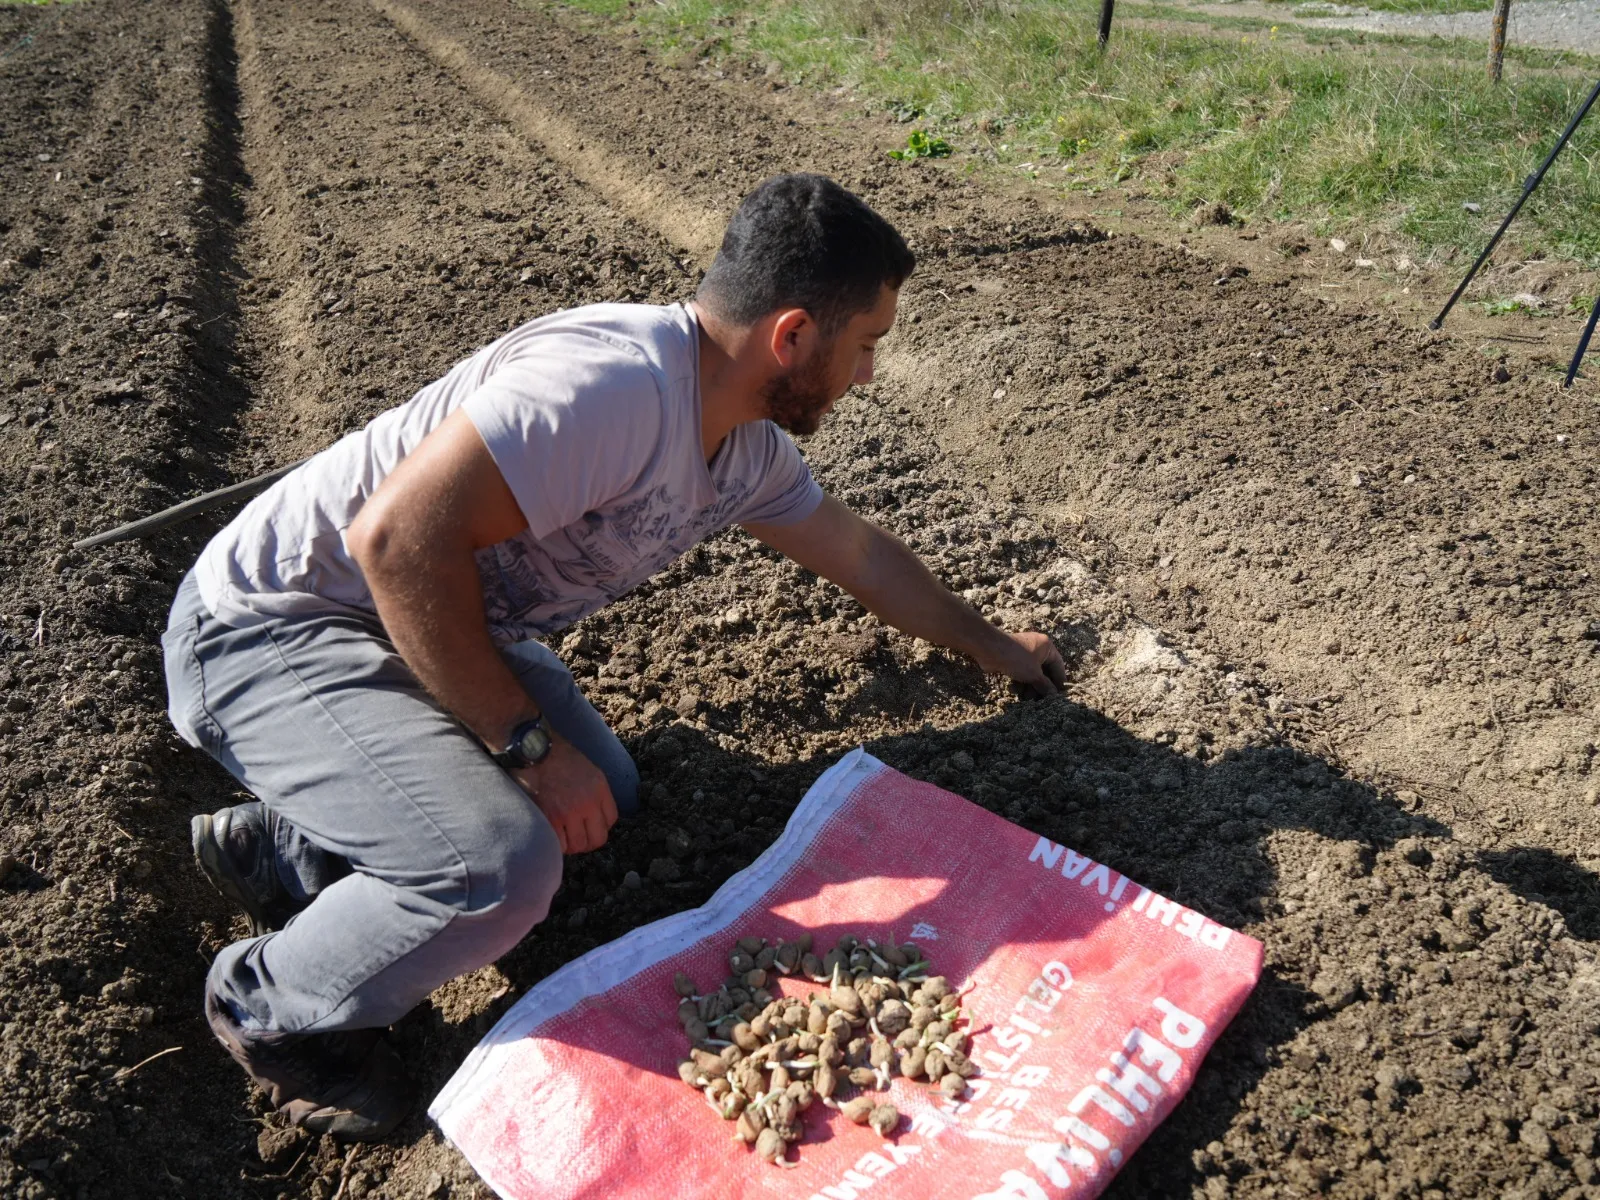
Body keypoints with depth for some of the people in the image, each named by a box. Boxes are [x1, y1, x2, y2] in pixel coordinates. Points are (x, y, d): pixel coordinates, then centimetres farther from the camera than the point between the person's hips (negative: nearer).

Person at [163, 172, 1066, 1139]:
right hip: (272, 627, -9)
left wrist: (993, 646, 28)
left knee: (602, 795, 8)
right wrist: (530, 743, -26)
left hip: (427, 625, 9)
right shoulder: (614, 380, -31)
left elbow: (860, 552, 17)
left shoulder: (746, 449, 2)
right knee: (503, 863, -27)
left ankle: (286, 850, 17)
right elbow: (398, 536, -35)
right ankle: (271, 1010, 4)